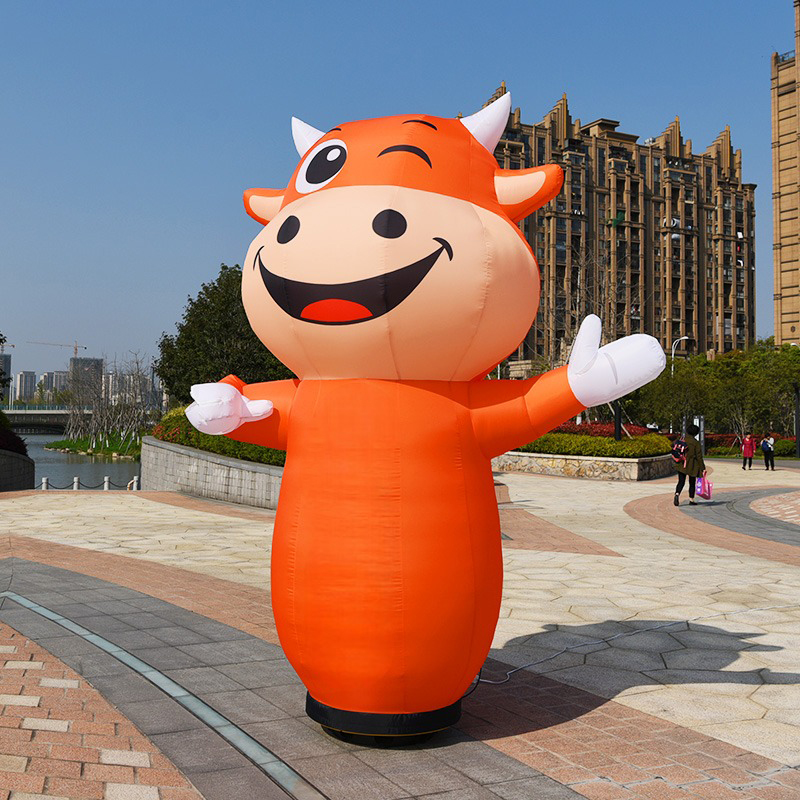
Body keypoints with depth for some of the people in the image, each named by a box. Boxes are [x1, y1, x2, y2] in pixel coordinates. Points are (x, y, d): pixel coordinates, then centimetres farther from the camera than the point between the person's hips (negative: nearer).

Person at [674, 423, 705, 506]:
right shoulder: (696, 443, -12)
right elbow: (699, 456, -11)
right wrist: (702, 468, -6)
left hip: (681, 465, 3)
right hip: (692, 465, -3)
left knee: (681, 481, 4)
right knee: (692, 483, 12)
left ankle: (677, 494, -21)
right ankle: (691, 499, 18)